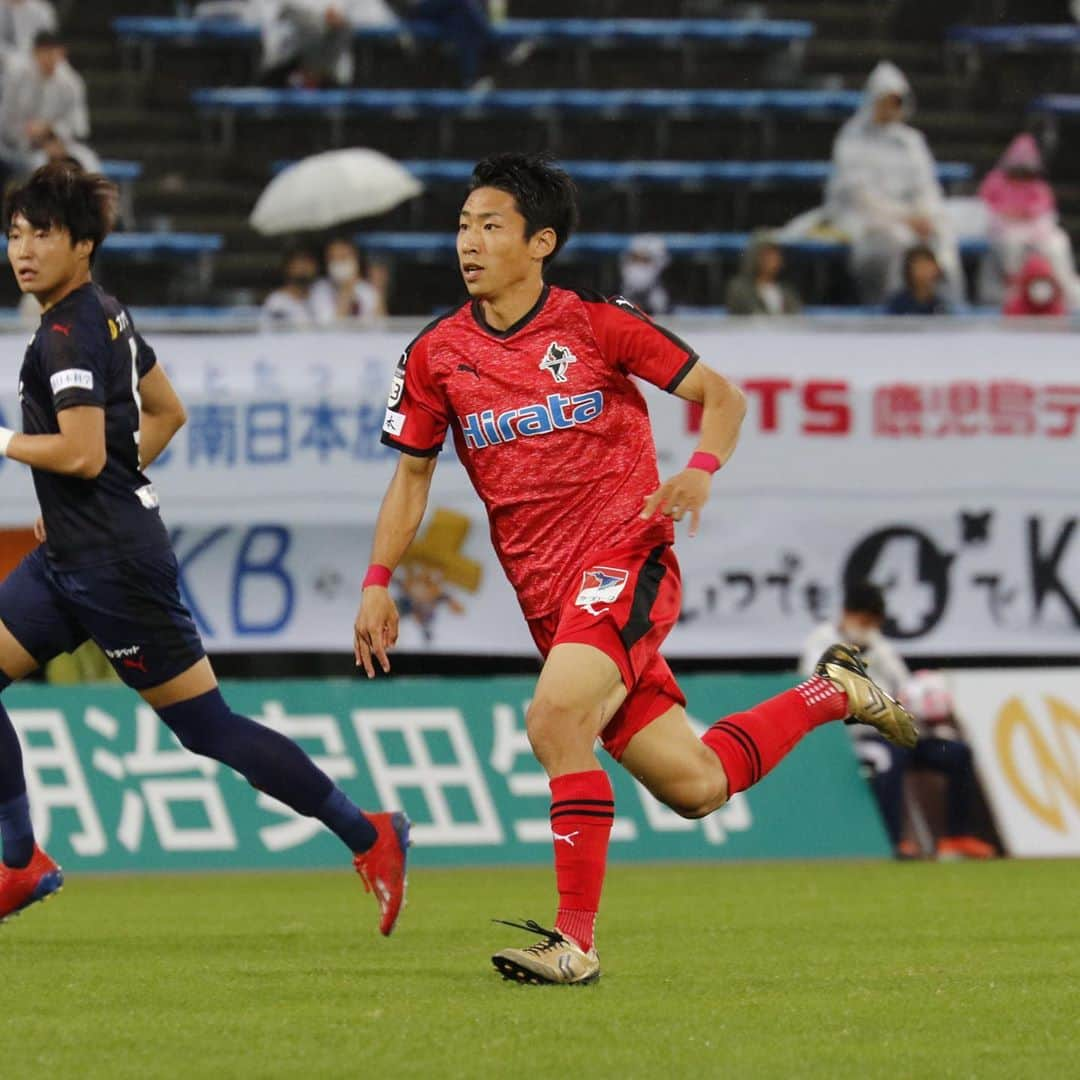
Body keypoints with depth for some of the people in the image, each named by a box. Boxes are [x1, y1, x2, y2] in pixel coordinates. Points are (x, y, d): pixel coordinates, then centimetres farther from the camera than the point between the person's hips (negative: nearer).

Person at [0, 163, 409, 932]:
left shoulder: (68, 335, -18)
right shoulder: (108, 315, 12)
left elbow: (83, 453, -26)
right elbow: (167, 412, 23)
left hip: (114, 565, -10)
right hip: (71, 555, 10)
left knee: (206, 726, -4)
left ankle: (366, 835, 4)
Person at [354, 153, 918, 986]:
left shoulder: (595, 324, -3)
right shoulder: (436, 356, 7)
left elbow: (723, 395, 4)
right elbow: (412, 474, 16)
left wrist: (702, 471, -15)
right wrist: (378, 583, 5)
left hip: (625, 558, -5)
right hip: (549, 596, 5)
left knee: (555, 719, -29)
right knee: (695, 786, 3)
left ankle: (577, 940, -22)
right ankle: (830, 692, 32)